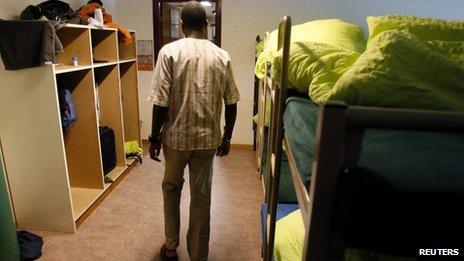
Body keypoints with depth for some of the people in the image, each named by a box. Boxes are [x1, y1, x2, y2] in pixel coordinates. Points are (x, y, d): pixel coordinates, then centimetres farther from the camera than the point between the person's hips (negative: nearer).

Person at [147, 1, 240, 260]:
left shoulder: (169, 51, -8)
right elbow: (231, 103, 1)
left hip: (176, 136, -1)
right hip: (208, 138, 2)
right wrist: (227, 137, 12)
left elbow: (161, 102, -12)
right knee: (202, 196, 11)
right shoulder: (222, 56, 0)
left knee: (171, 189, 21)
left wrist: (155, 137, 0)